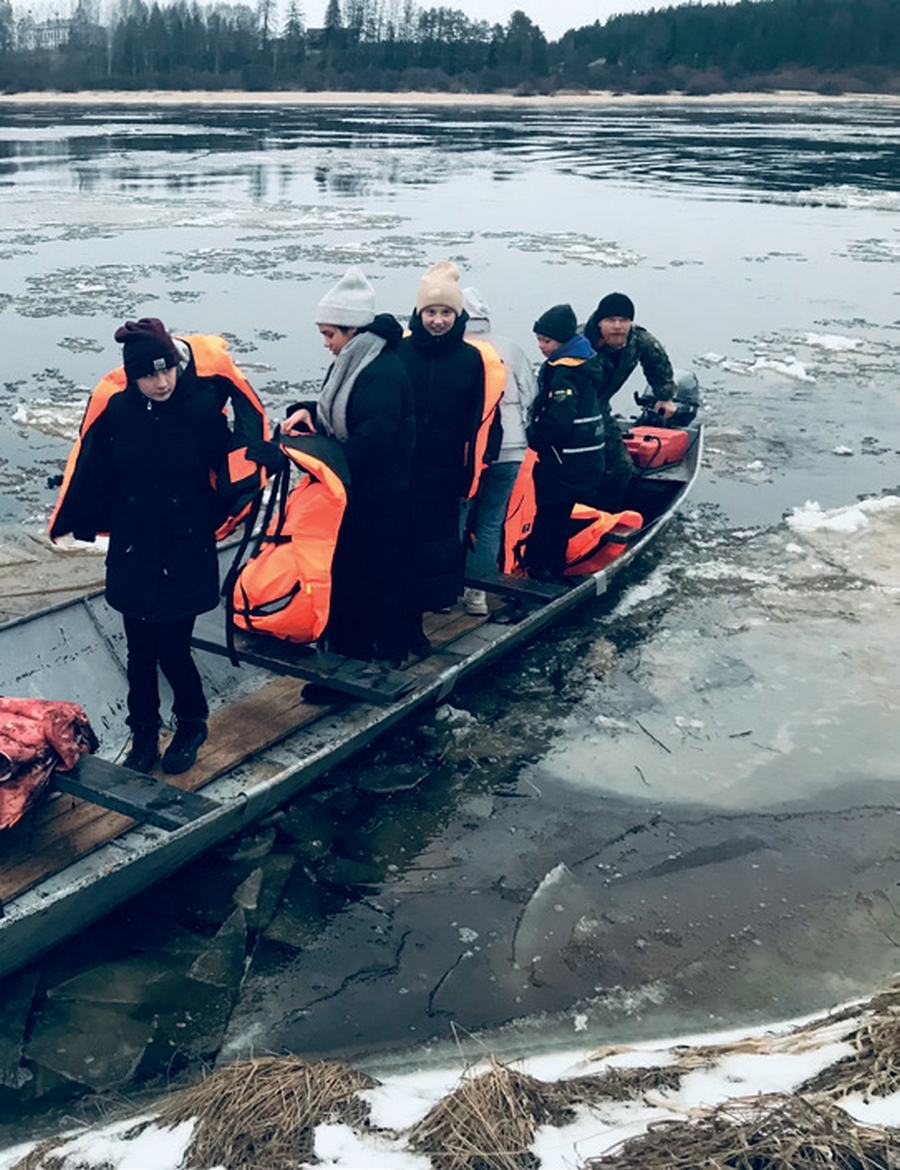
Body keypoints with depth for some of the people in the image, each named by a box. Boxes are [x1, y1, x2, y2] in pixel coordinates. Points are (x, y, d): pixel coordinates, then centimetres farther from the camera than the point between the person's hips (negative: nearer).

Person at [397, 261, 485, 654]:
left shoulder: (470, 359, 1)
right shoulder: (400, 353, -1)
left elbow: (475, 423, 2)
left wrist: (468, 473, -1)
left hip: (443, 473, 1)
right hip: (401, 468, 0)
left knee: (433, 544, 5)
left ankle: (412, 620, 17)